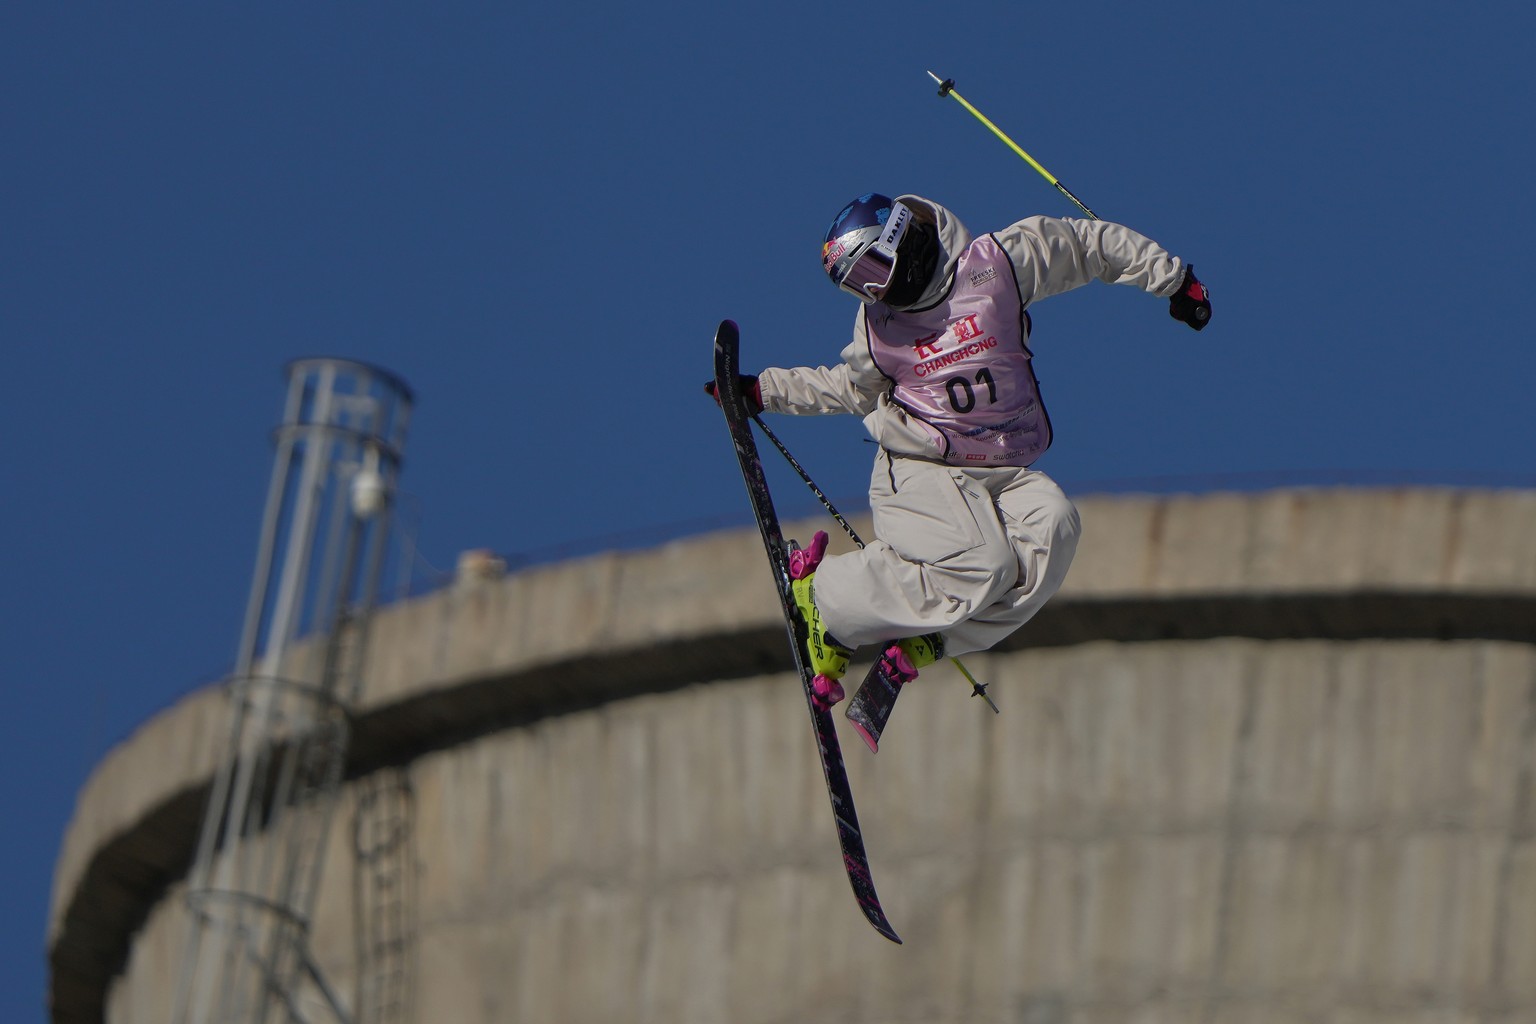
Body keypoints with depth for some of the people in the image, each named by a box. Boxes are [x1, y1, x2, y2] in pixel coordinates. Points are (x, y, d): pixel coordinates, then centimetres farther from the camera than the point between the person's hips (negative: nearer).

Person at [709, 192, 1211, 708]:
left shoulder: (992, 266, -2)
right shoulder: (876, 323, 7)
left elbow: (1089, 244, 8)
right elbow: (852, 388, 26)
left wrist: (1172, 278, 8)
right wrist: (762, 390, 23)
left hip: (1004, 474, 1)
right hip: (916, 471, -1)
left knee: (1053, 526, -32)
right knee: (981, 567, -29)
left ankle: (922, 642, -22)